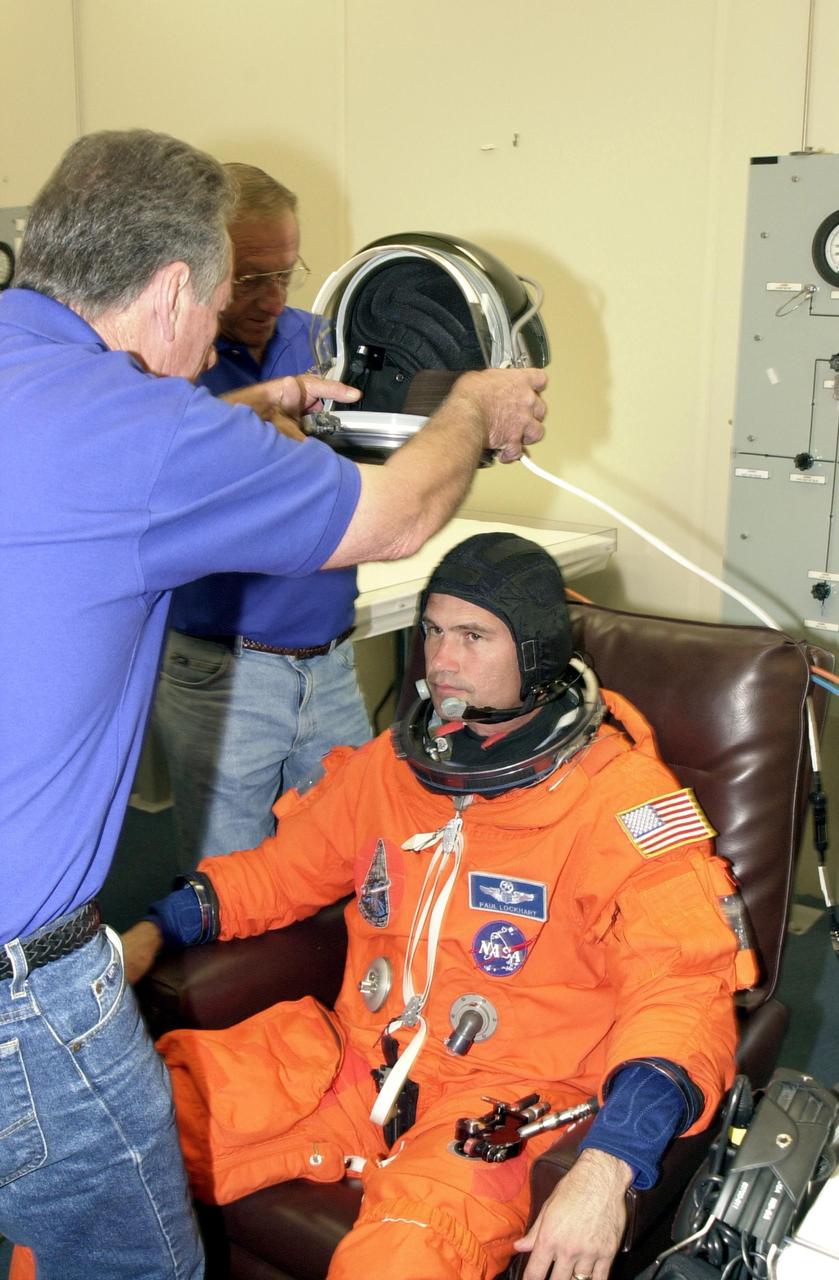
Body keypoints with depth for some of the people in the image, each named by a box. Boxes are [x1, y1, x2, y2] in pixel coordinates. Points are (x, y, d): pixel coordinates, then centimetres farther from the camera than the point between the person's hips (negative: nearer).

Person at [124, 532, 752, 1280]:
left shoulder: (620, 800, -11)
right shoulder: (395, 763, 8)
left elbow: (681, 985, -18)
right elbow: (285, 869, 19)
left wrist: (608, 1168, -32)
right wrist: (154, 931, 4)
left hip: (507, 1094, -4)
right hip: (351, 1056, 5)